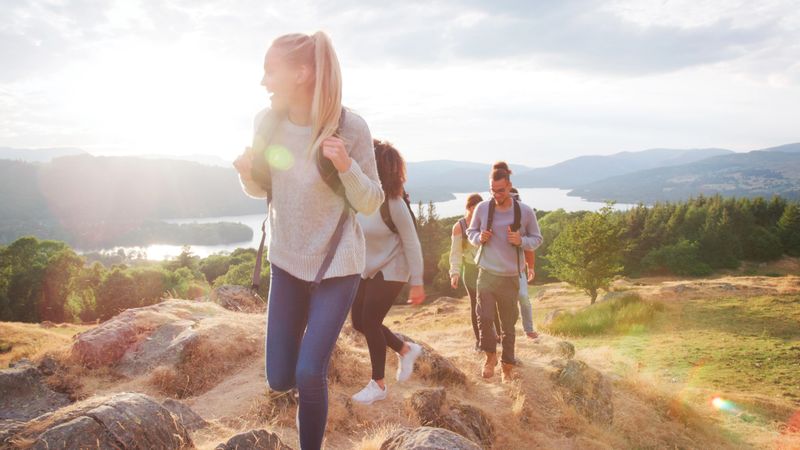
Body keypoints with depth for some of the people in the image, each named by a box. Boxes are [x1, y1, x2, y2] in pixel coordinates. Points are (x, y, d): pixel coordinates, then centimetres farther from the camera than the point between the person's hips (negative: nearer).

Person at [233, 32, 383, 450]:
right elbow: (263, 189, 7)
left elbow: (371, 204, -11)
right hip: (287, 260, 4)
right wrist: (247, 172, -16)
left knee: (309, 374, -10)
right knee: (278, 379, 9)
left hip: (336, 263, -4)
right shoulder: (267, 121, -7)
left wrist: (346, 166, -30)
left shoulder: (350, 127, -18)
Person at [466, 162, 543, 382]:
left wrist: (521, 241, -17)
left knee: (508, 325, 9)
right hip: (486, 273, 0)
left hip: (511, 276, 0)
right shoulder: (482, 208, -4)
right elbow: (471, 231, 11)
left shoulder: (525, 211, -6)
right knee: (484, 318, -12)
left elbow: (537, 239, 4)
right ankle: (490, 355, 17)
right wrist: (479, 238, -12)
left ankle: (507, 367, 27)